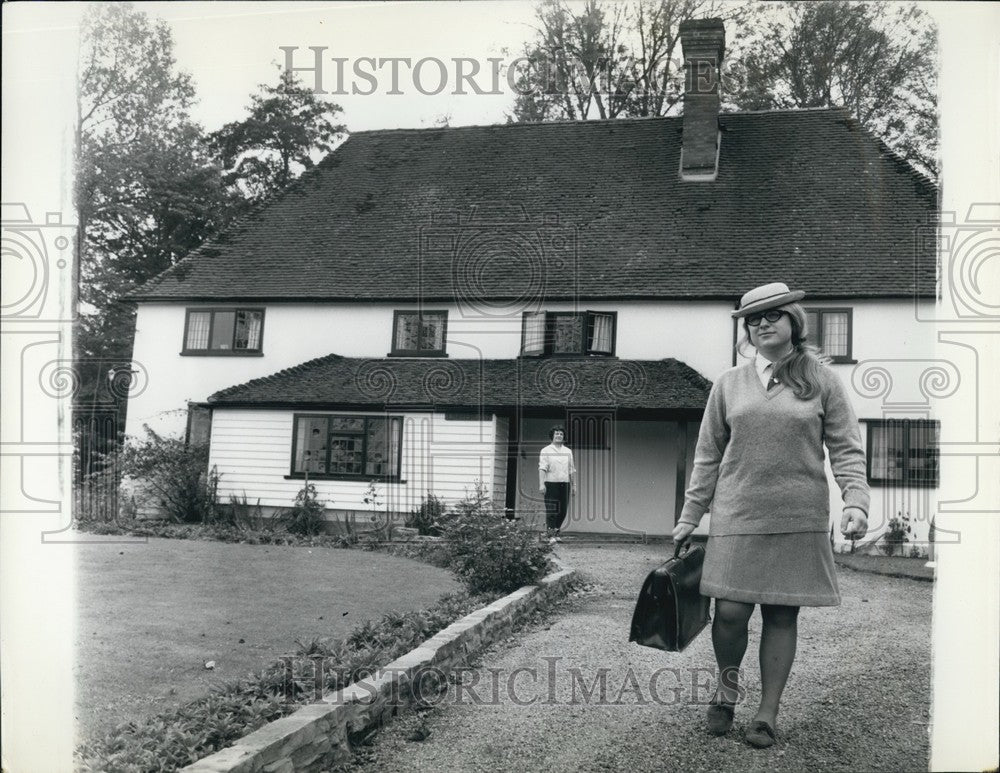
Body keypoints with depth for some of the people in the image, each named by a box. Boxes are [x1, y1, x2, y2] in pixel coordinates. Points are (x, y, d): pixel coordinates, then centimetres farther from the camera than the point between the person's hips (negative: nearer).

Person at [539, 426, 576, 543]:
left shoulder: (568, 452, 15)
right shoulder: (546, 451, 1)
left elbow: (572, 470, 16)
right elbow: (542, 468, -7)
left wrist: (574, 485, 12)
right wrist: (541, 484, -17)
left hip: (564, 483, 4)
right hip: (551, 483, -4)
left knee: (563, 511, 5)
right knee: (551, 511, -6)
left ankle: (556, 532, 20)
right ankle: (551, 535, -3)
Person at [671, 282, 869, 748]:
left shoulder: (821, 380, 4)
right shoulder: (729, 385, 8)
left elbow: (846, 449, 3)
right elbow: (708, 457, 11)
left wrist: (855, 502, -12)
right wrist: (689, 517, 9)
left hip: (798, 519, -1)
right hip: (738, 516, 1)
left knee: (782, 615, 4)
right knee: (730, 611, -5)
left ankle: (767, 713, 19)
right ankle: (727, 685, 24)